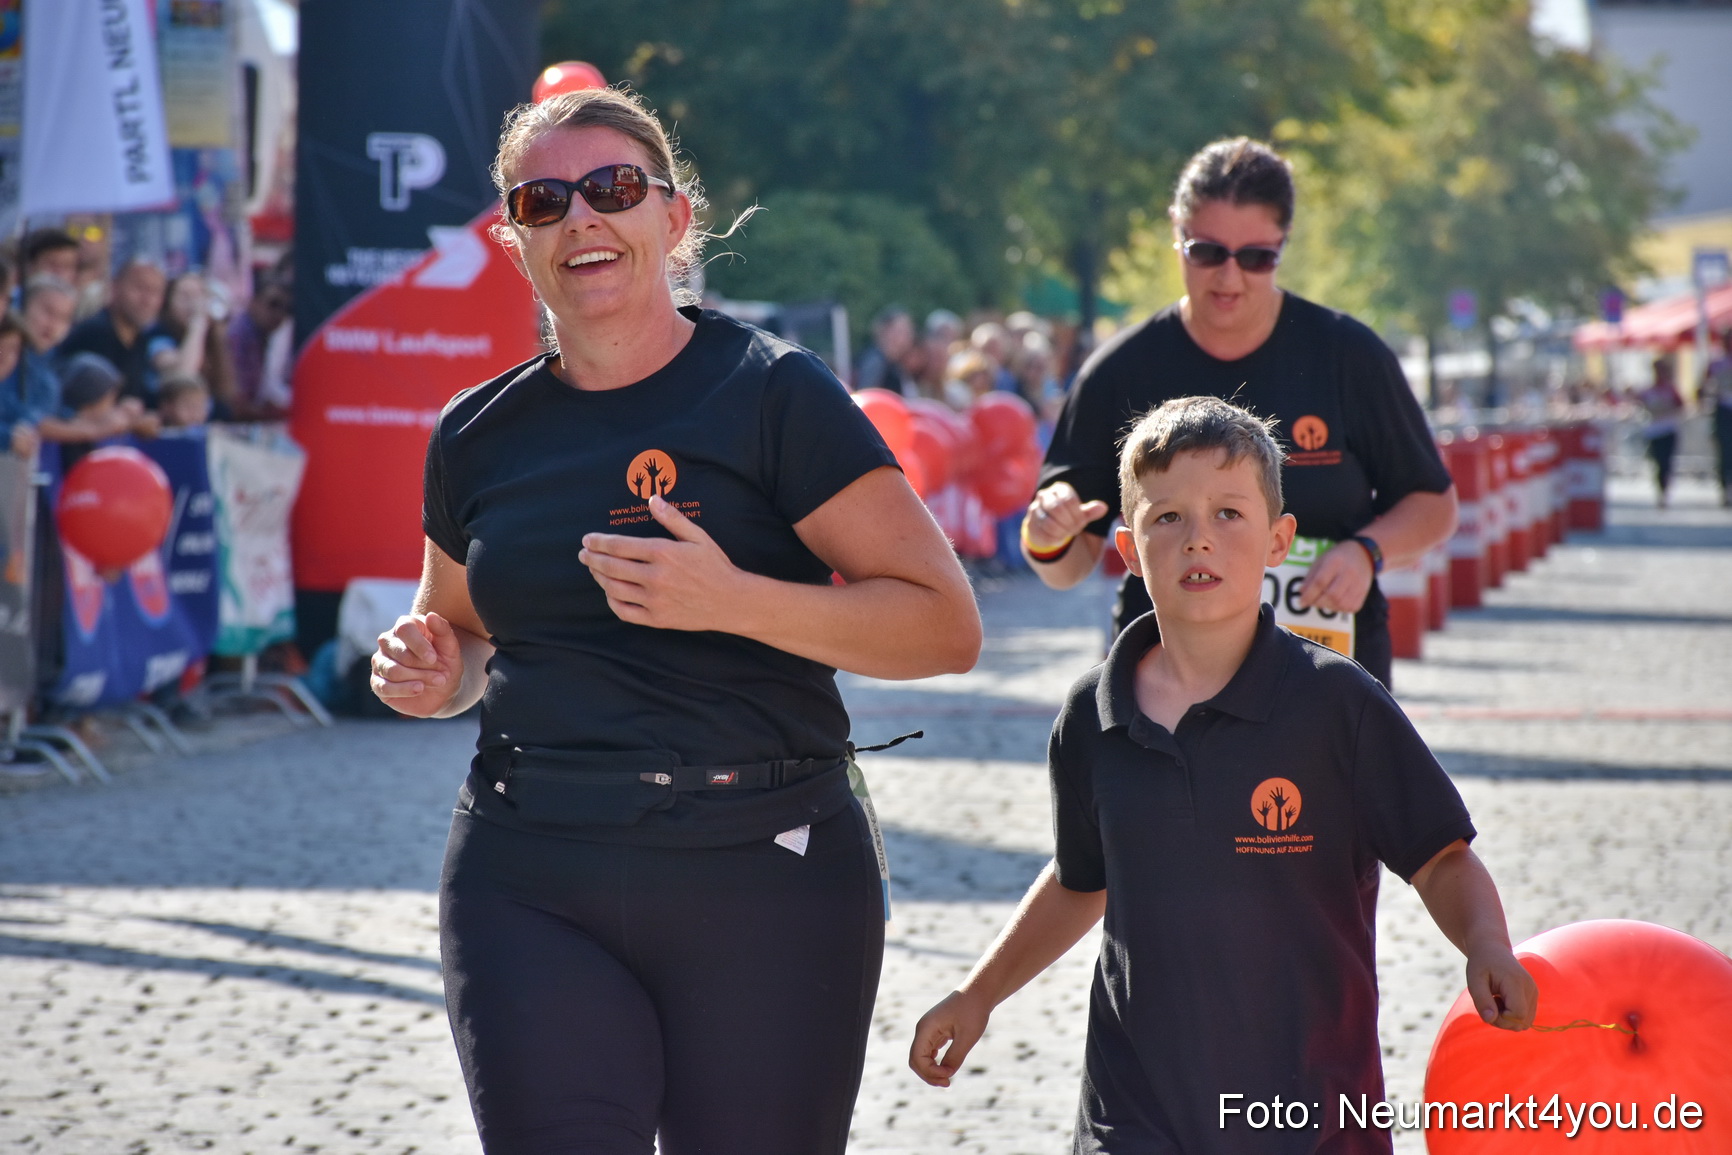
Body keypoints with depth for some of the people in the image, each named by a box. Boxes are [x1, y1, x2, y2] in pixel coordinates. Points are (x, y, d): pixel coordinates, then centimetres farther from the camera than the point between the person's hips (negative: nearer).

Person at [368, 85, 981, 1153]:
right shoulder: (479, 434, 10)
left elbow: (946, 626, -8)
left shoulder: (771, 395, -4)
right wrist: (436, 675, 3)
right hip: (528, 885, 3)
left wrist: (731, 601, -21)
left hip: (763, 875, -3)